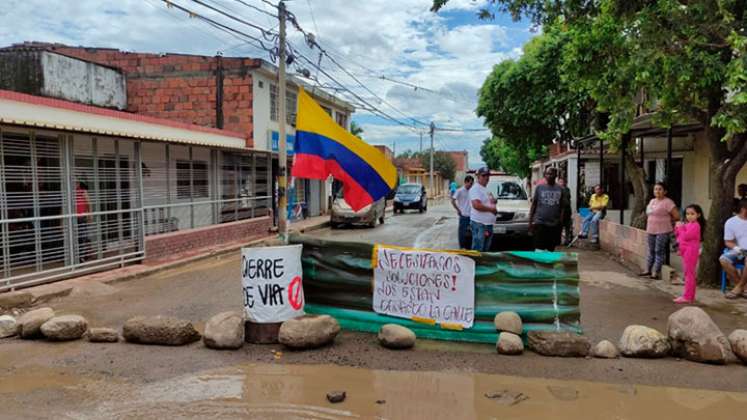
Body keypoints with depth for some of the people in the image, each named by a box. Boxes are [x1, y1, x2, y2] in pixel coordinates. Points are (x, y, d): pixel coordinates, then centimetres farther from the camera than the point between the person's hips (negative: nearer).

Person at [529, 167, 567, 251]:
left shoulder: (560, 189, 8)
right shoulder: (539, 187, 4)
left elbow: (562, 207, 8)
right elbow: (533, 205, 6)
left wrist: (561, 221, 0)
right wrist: (530, 221, 1)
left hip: (554, 224, 2)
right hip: (540, 223, -2)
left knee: (550, 250, 8)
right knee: (539, 249, -5)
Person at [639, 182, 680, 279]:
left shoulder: (667, 202, -12)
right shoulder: (652, 201, 13)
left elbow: (677, 216, -13)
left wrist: (667, 221, 2)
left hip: (662, 231, -8)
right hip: (651, 230, 8)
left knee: (659, 251, -4)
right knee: (651, 251, 14)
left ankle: (655, 273, -1)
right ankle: (648, 270, 22)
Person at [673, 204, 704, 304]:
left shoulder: (695, 225, -13)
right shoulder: (687, 224, 17)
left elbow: (686, 236, -22)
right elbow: (678, 235, 19)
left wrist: (680, 228, -8)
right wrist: (678, 227, 2)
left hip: (691, 251, -10)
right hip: (685, 251, 10)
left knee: (689, 273, -8)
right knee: (689, 273, 14)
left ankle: (687, 296, -7)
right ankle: (690, 296, 22)